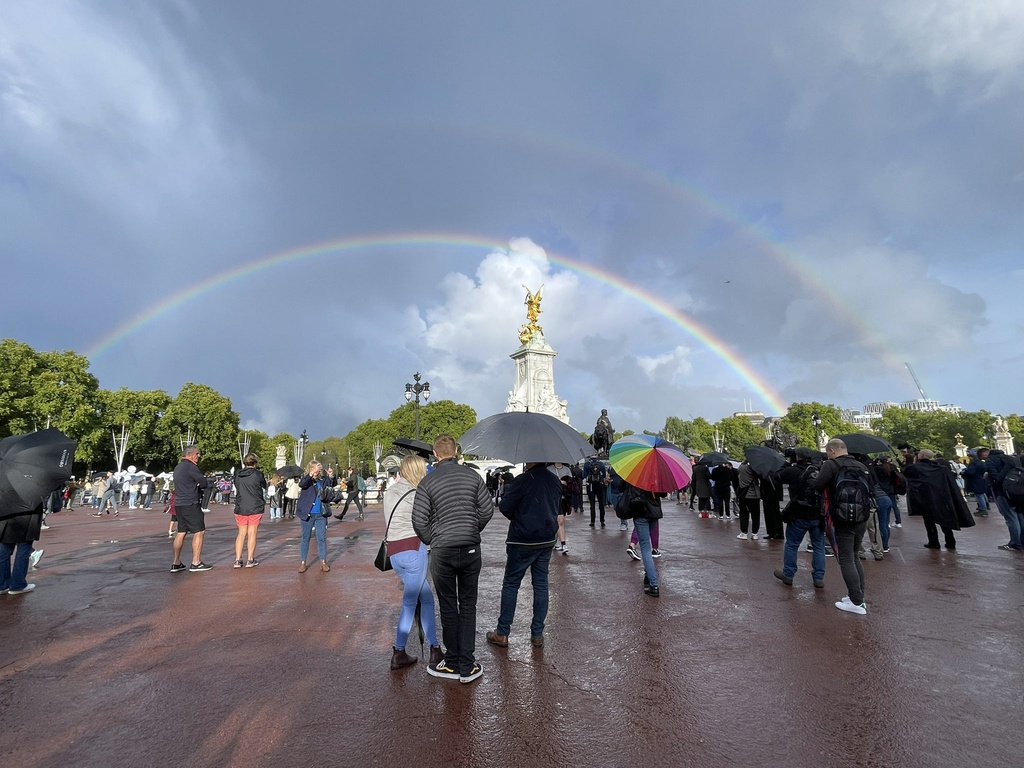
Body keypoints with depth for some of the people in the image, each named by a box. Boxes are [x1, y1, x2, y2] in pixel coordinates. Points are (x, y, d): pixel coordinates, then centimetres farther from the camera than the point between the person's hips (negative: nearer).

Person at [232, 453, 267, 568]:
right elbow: (265, 487, 4)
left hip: (240, 509, 4)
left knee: (241, 533, 13)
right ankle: (250, 560, 9)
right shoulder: (258, 474, -10)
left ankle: (237, 560, 11)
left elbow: (236, 487, 14)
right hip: (255, 508, -4)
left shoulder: (237, 474, 1)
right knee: (252, 534, 4)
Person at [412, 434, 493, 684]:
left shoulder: (427, 482, -9)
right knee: (468, 606, 12)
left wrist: (431, 541, 9)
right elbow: (487, 510, 1)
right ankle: (467, 667, 18)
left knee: (448, 608, 12)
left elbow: (419, 521, -9)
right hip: (471, 550, 2)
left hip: (443, 552, -2)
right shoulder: (472, 475, -2)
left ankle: (453, 663, 24)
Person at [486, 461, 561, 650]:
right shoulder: (555, 481, 3)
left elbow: (504, 507, -14)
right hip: (547, 541, 6)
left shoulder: (524, 480, -18)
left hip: (522, 542, -6)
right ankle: (537, 634, 19)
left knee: (510, 585, 6)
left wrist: (517, 518, 5)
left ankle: (502, 633, 13)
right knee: (541, 585, 12)